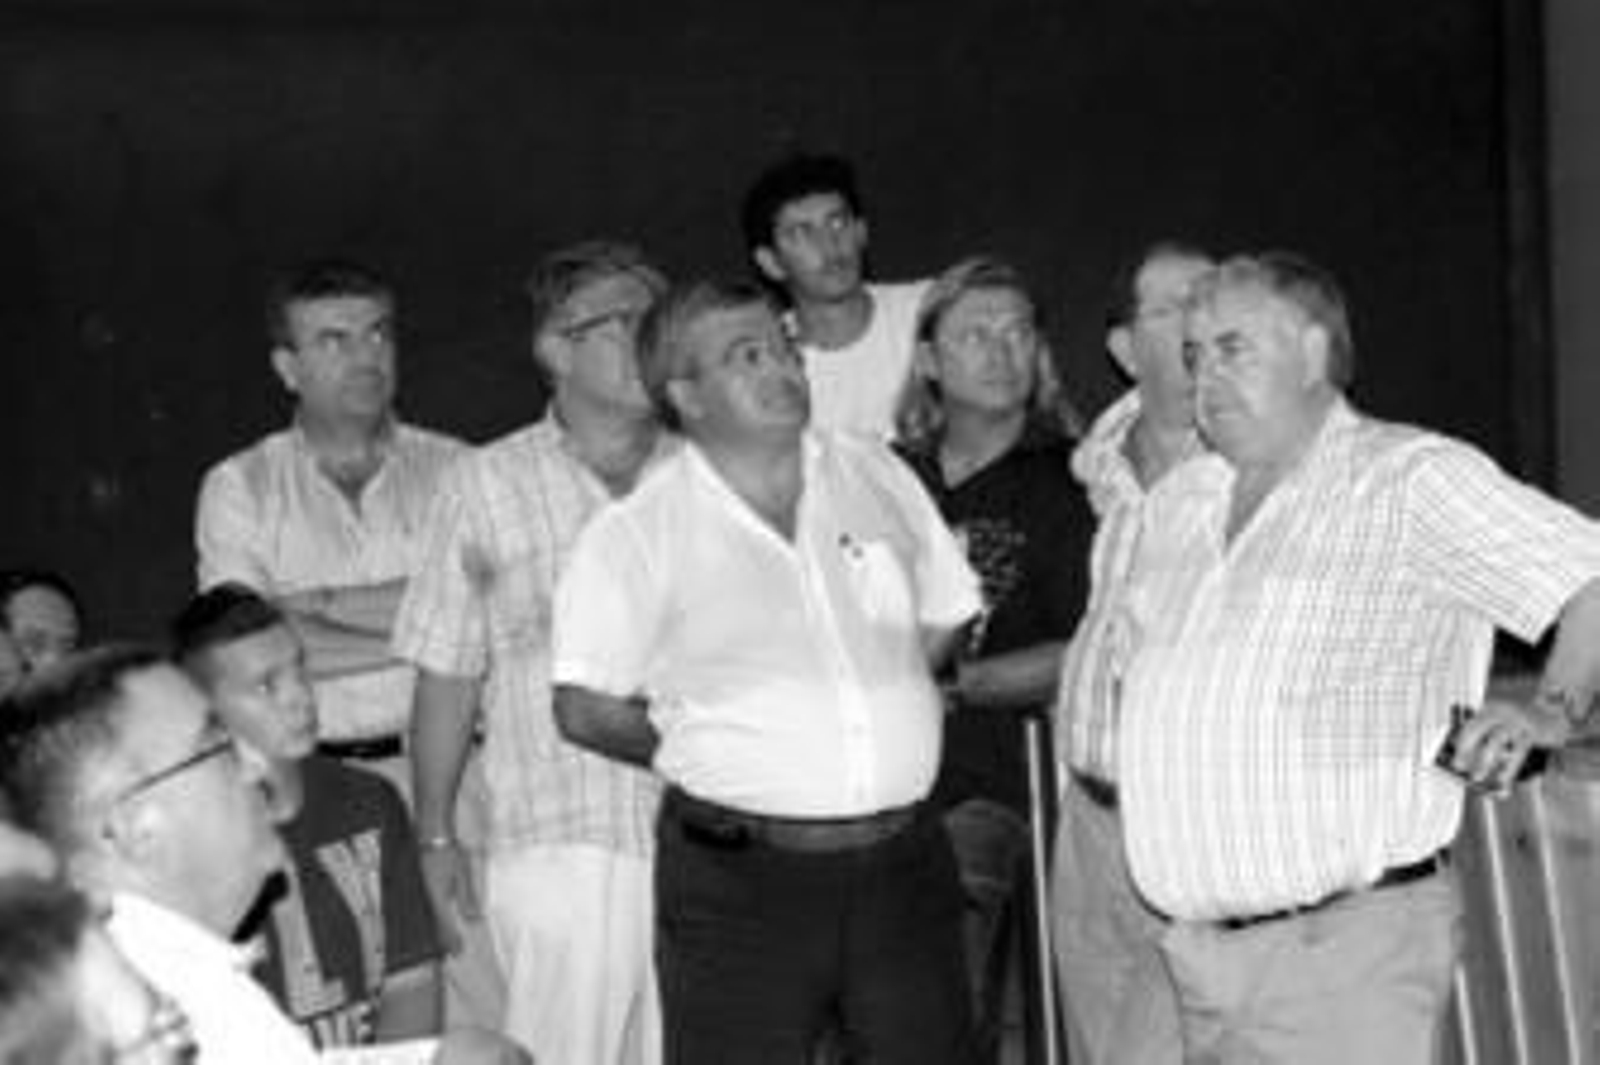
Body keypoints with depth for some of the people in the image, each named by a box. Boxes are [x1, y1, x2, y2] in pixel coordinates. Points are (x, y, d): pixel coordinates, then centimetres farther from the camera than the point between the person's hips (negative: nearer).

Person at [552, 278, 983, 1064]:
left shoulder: (875, 476, 8)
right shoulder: (638, 532, -6)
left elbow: (945, 617, 18)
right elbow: (585, 709, -6)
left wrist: (882, 710, 9)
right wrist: (706, 754, 2)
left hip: (903, 859, 4)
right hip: (739, 874, -4)